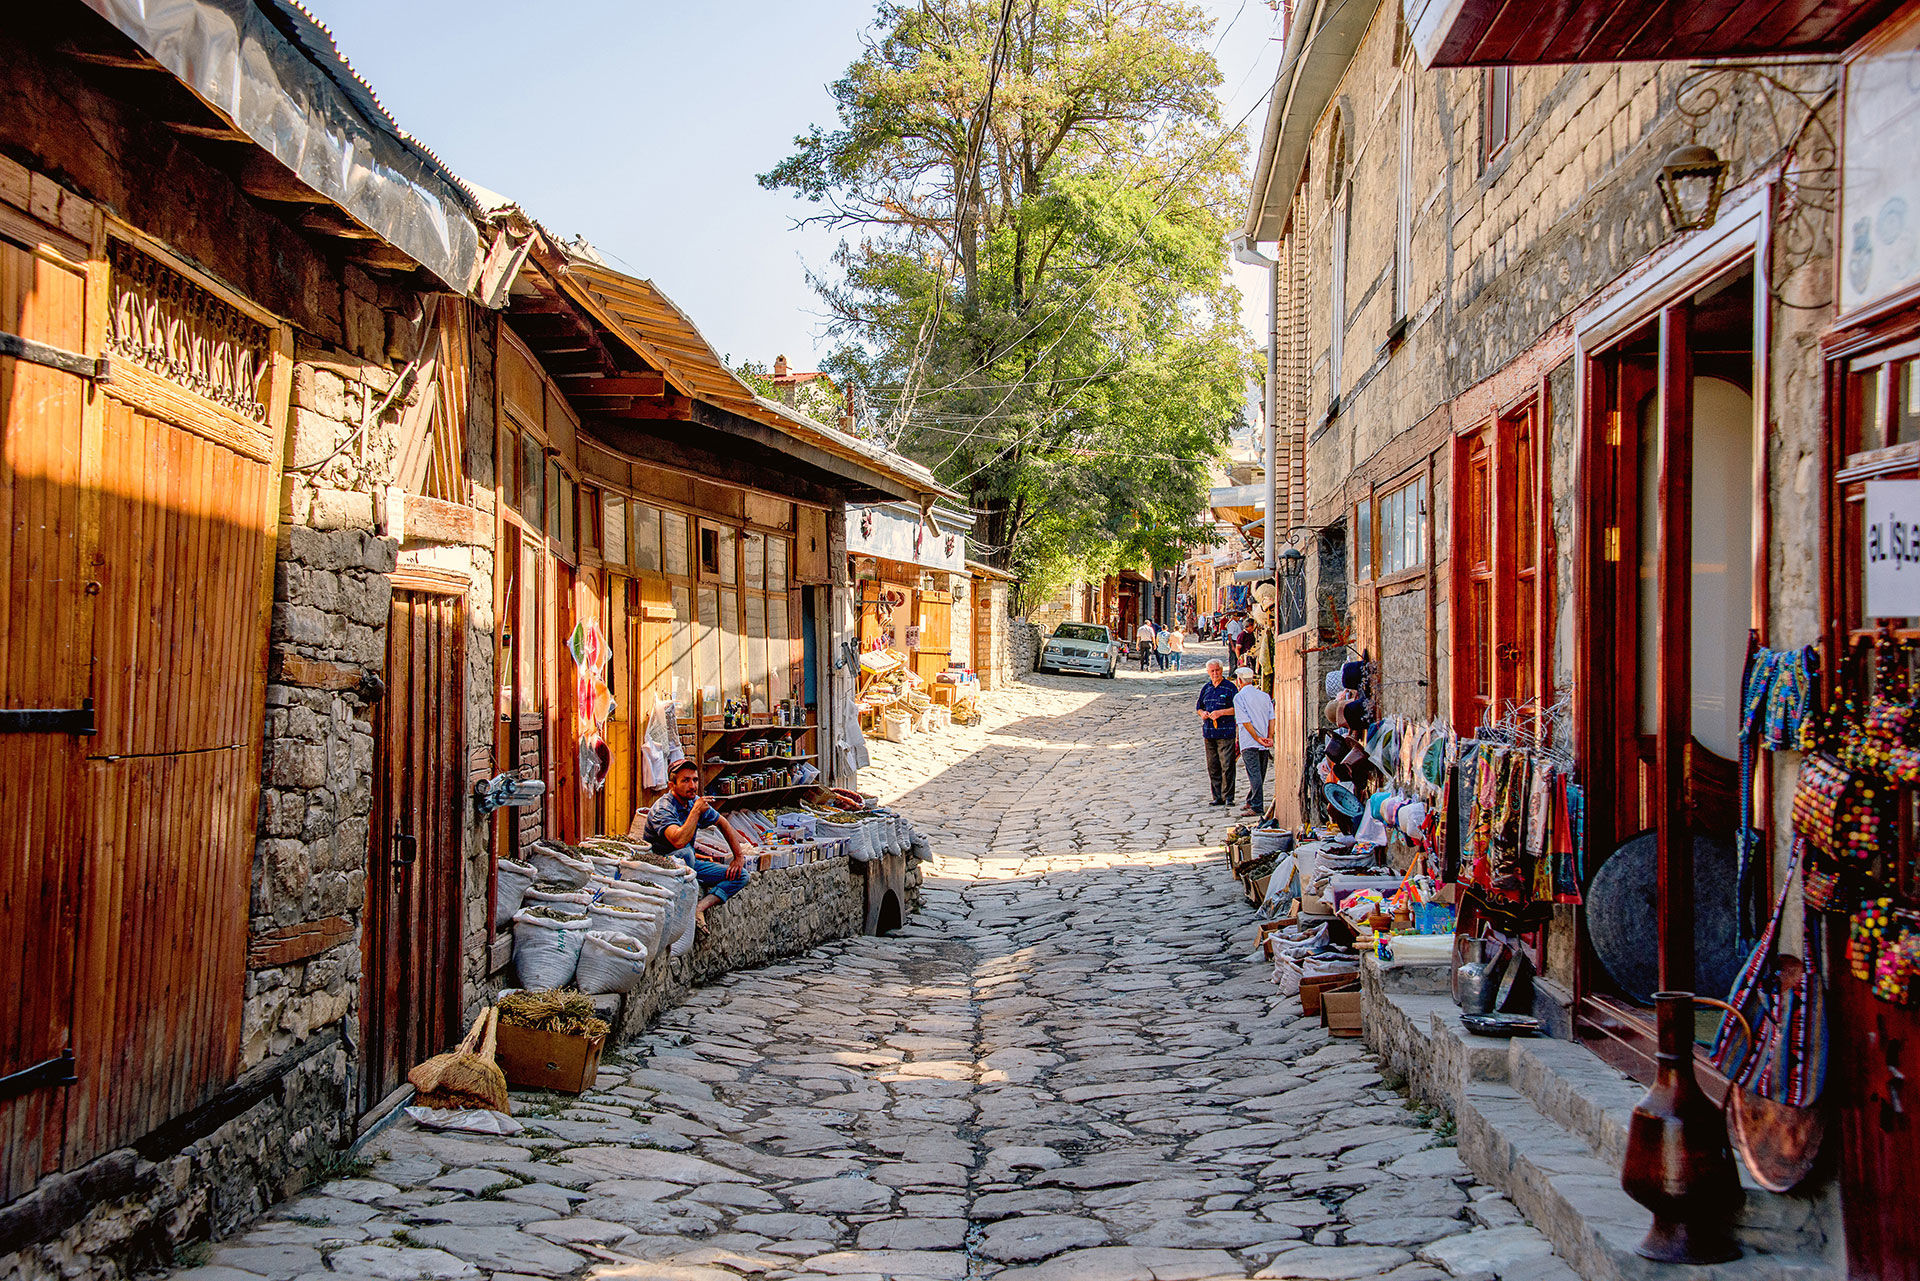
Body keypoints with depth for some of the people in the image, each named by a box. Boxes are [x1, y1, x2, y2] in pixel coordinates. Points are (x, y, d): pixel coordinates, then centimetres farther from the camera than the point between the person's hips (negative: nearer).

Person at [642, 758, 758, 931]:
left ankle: (699, 907, -19)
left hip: (688, 865, 8)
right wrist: (696, 811, -31)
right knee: (685, 853, -40)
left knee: (740, 875, -3)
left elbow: (723, 823, 17)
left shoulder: (696, 802, 1)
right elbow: (679, 841, -41)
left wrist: (739, 856, 11)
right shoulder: (662, 808, -23)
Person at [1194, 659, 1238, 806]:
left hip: (1225, 733, -5)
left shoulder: (1230, 687, -2)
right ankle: (1218, 797, 13)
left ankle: (1228, 797, -3)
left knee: (1227, 766, -8)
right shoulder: (1206, 688, 14)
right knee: (1212, 766, 7)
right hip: (1208, 732, 6)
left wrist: (1221, 712, -15)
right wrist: (1202, 713, 2)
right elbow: (1198, 706, 24)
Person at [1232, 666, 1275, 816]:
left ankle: (1257, 807, -12)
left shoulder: (1239, 697, -6)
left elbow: (1245, 721, -13)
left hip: (1249, 742, -6)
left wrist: (1258, 738, -11)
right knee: (1259, 774, 13)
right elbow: (1271, 718, 5)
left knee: (1254, 774, -9)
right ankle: (1251, 802, 24)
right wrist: (1269, 738, 0)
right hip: (1264, 746, 6)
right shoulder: (1264, 695, 13)